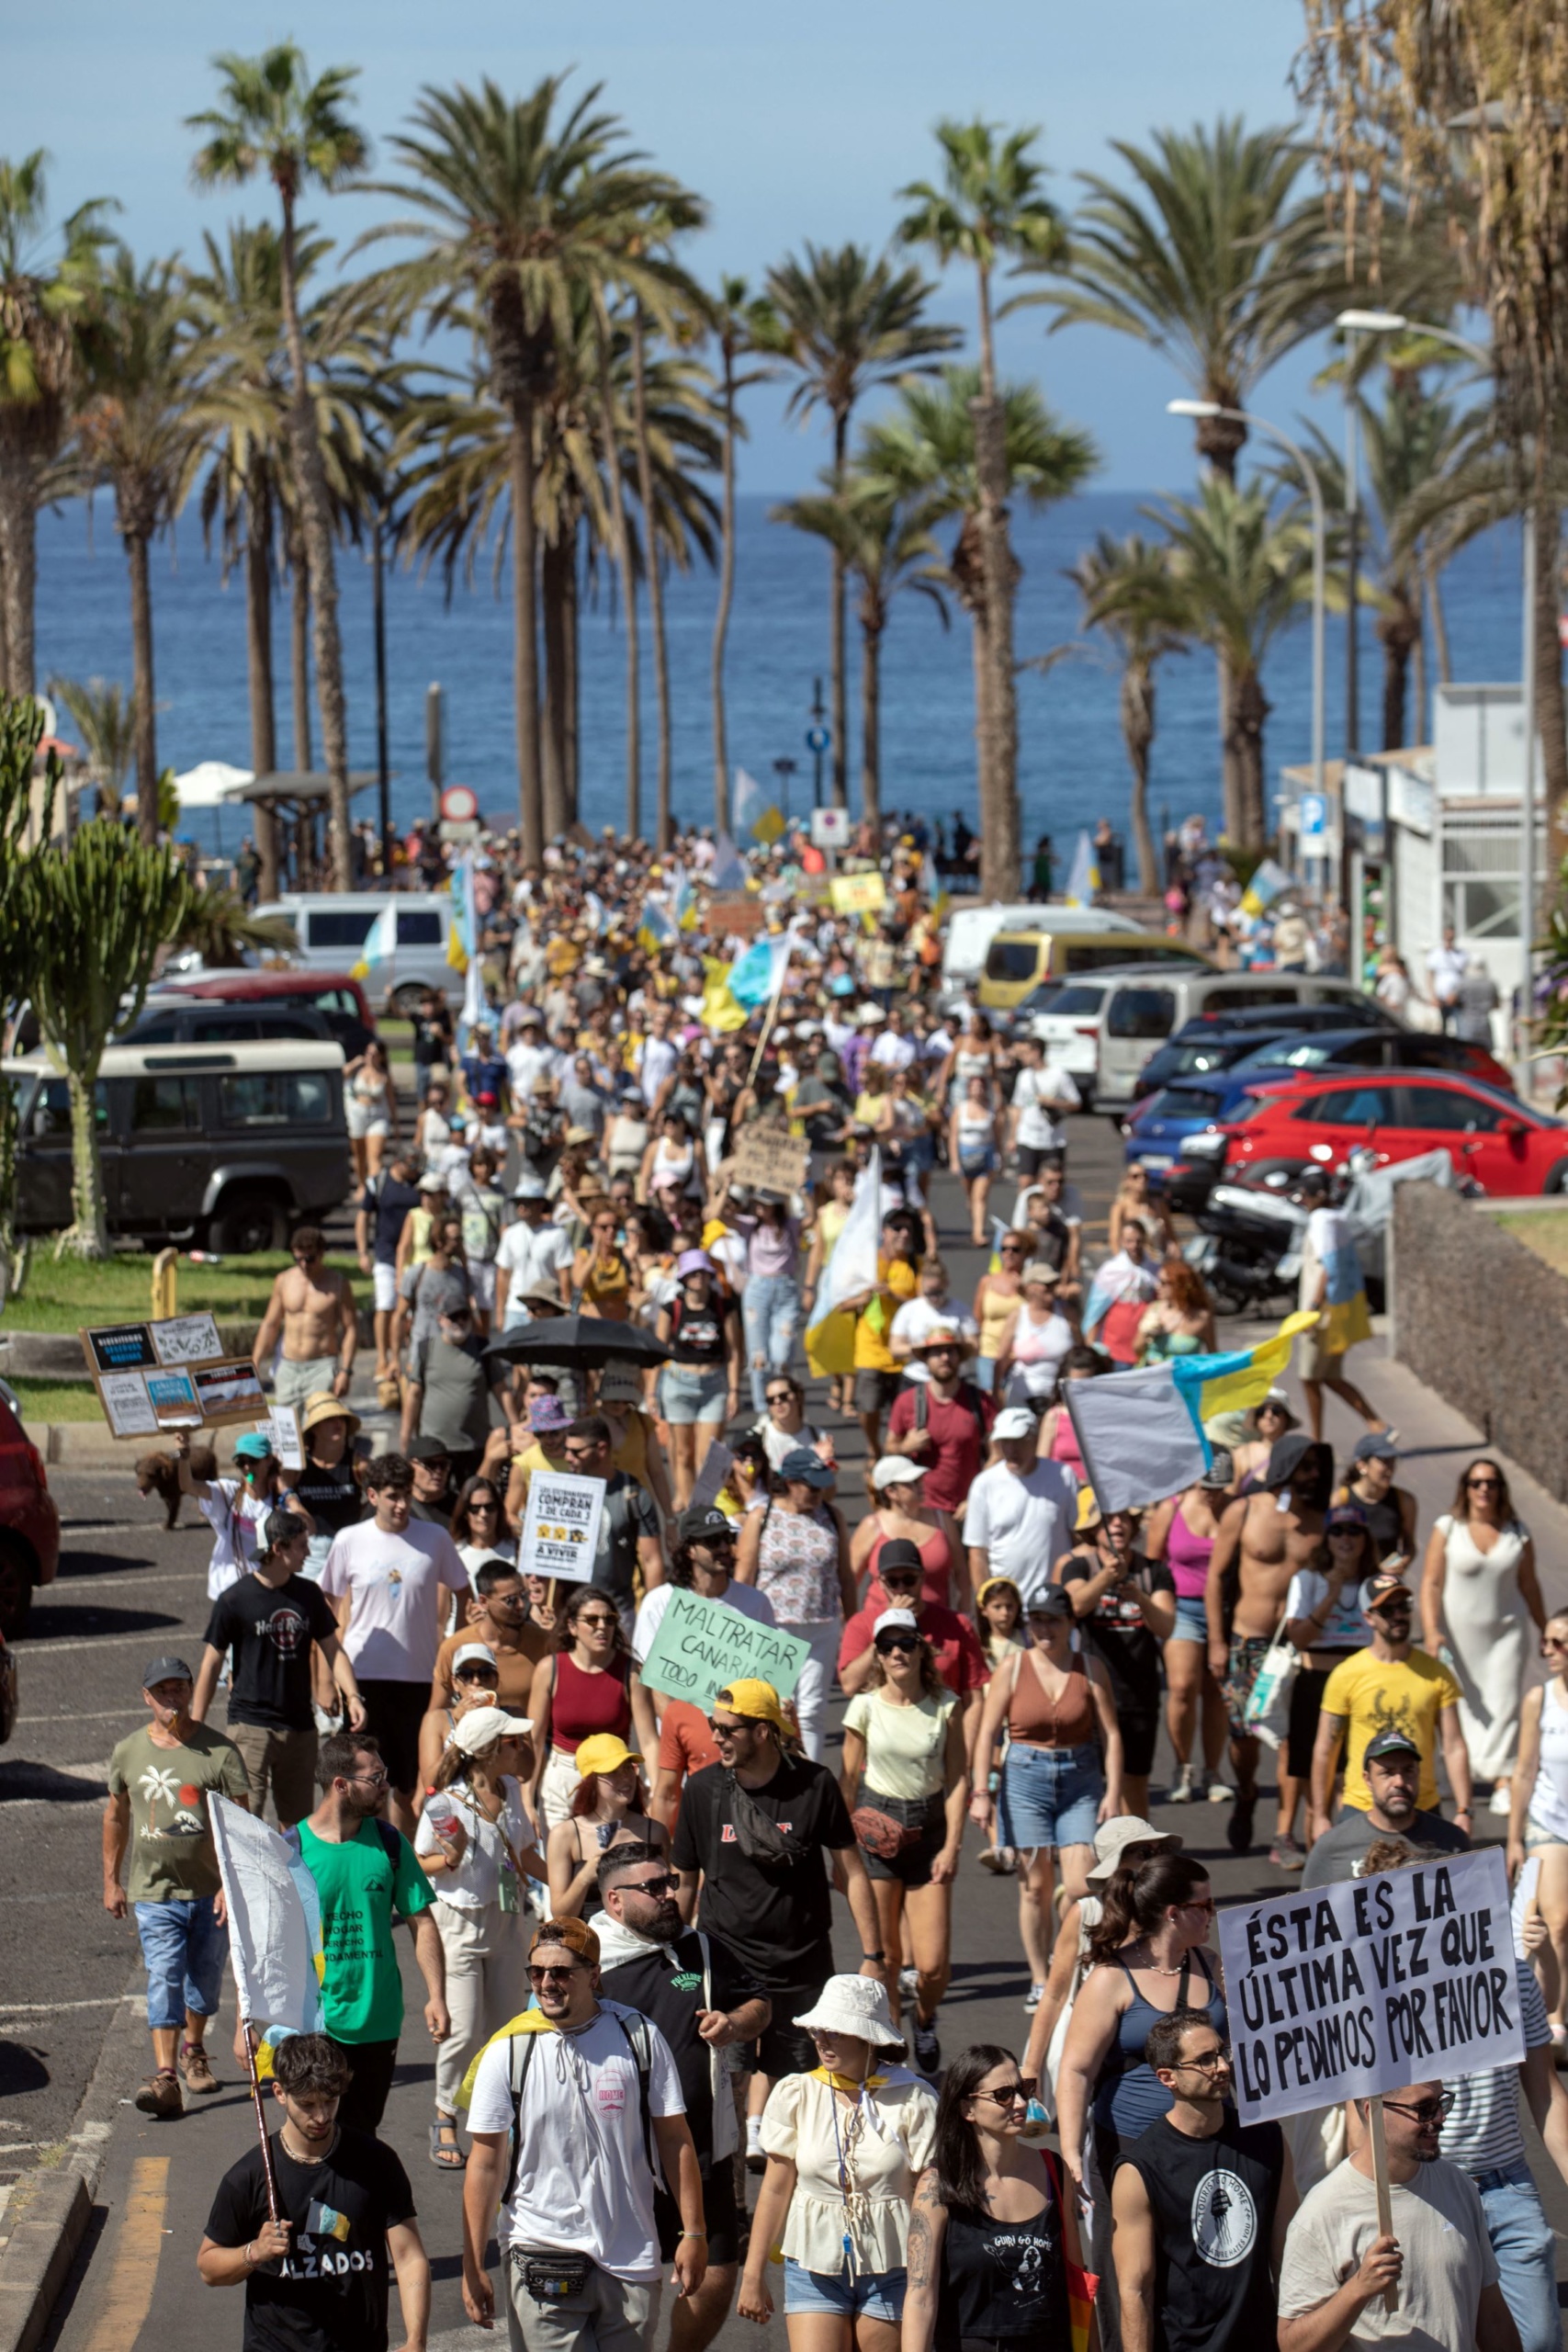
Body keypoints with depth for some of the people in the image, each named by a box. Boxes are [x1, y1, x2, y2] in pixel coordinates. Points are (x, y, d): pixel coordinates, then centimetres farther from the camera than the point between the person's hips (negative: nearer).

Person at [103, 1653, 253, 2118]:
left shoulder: (219, 1751, -6)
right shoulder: (128, 1752, 3)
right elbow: (115, 1817, 16)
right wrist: (111, 1880, 16)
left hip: (211, 1890, 0)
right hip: (154, 1891, 0)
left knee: (205, 1975, 13)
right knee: (163, 1979, -11)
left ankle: (193, 2050, 38)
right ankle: (165, 2075, -18)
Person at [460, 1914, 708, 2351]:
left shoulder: (639, 2038, -1)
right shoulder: (508, 2052, -4)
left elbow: (675, 2140, 5)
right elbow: (485, 2164, 0)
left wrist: (693, 2234, 2)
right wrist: (473, 2268, -2)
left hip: (631, 2259, 2)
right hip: (542, 2259, -2)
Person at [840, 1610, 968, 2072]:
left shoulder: (945, 1706, 0)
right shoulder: (865, 1706, -1)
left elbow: (957, 1779, 2)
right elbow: (848, 1780, 6)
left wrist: (952, 1845, -5)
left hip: (928, 1828, 0)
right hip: (876, 1827, 0)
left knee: (933, 1964, -4)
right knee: (883, 1954, 0)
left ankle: (924, 2020, 27)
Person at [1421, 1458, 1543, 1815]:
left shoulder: (1517, 1532, 2)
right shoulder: (1447, 1528, -4)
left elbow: (1529, 1585, 12)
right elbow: (1431, 1583, -8)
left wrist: (1545, 1632, 18)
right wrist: (1431, 1632, -19)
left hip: (1506, 1631, 1)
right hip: (1459, 1633, -1)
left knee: (1504, 1704, -9)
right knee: (1462, 1705, 7)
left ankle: (1504, 1784, -14)